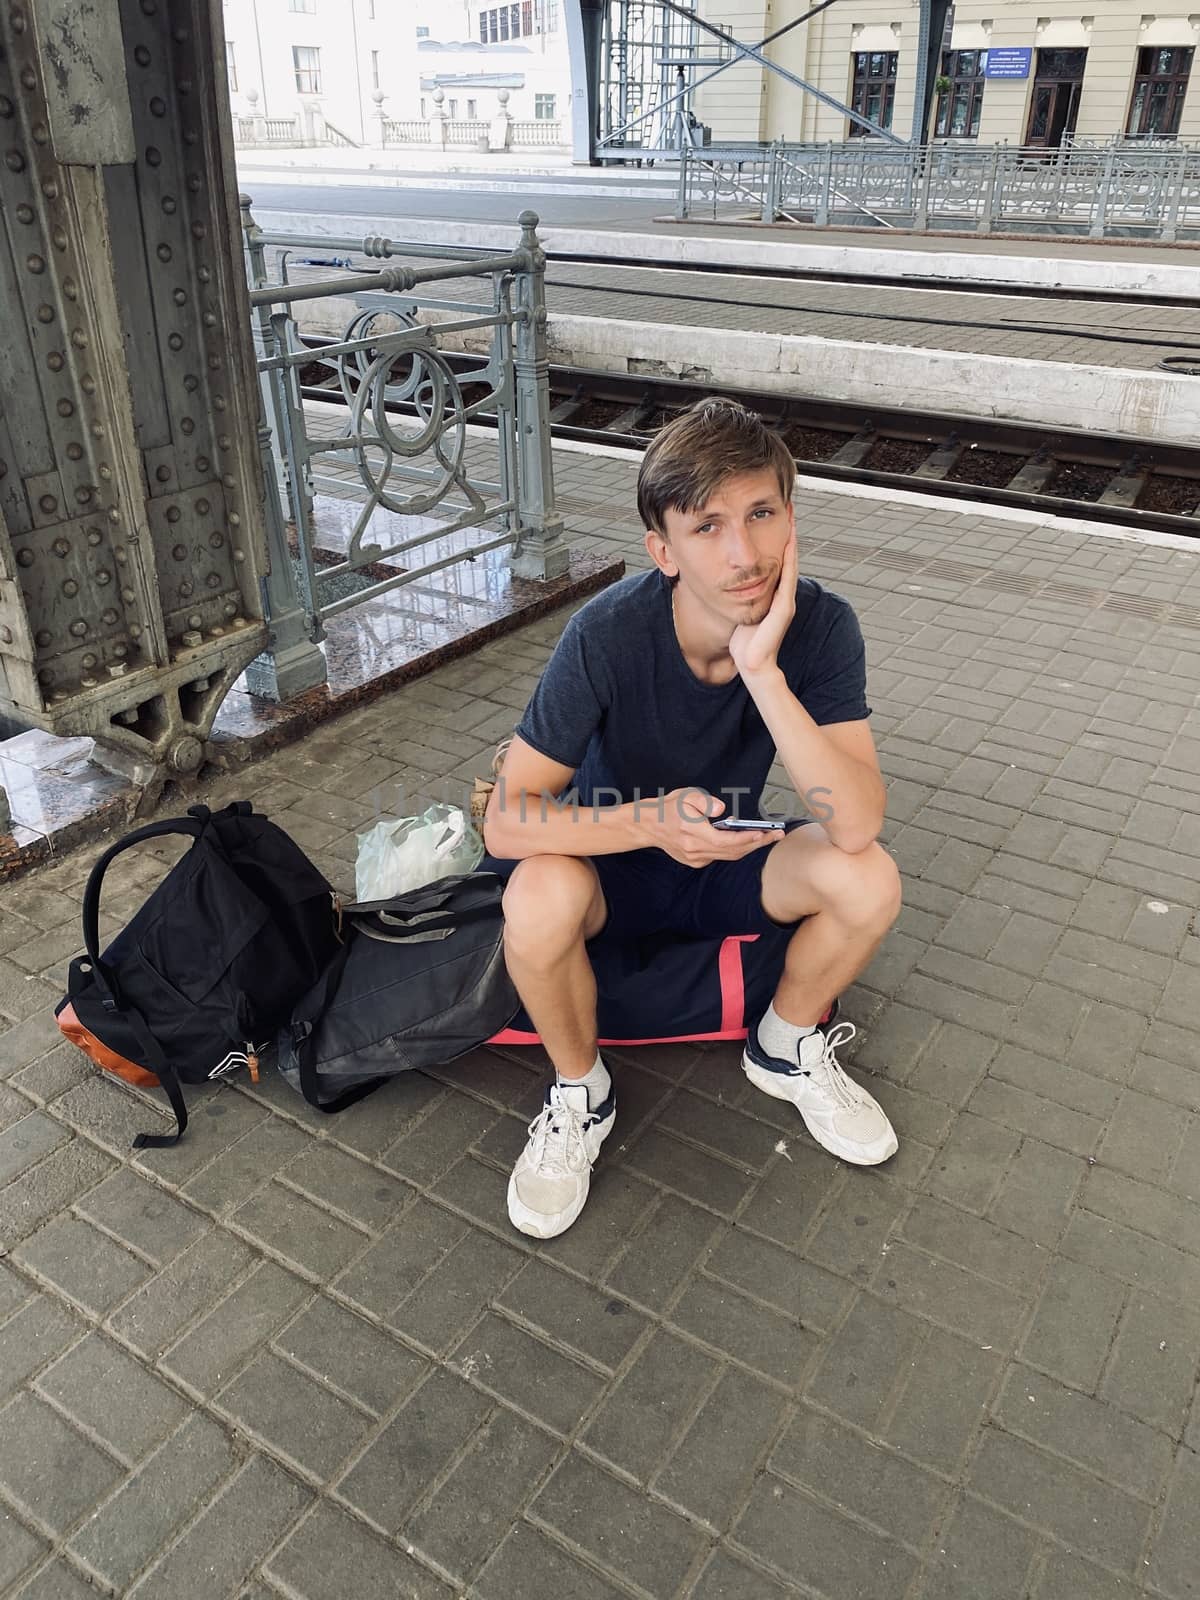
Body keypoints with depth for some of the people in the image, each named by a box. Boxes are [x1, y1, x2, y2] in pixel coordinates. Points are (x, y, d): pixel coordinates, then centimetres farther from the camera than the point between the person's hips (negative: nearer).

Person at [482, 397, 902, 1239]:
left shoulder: (822, 626, -21)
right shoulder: (609, 634, -28)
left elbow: (856, 825, -32)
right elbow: (507, 822, -26)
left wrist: (762, 669, -41)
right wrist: (650, 822, -41)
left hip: (727, 857, 2)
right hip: (610, 856, -2)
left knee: (870, 882, -25)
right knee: (539, 901, -34)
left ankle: (787, 1047, 8)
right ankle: (580, 1092, -2)